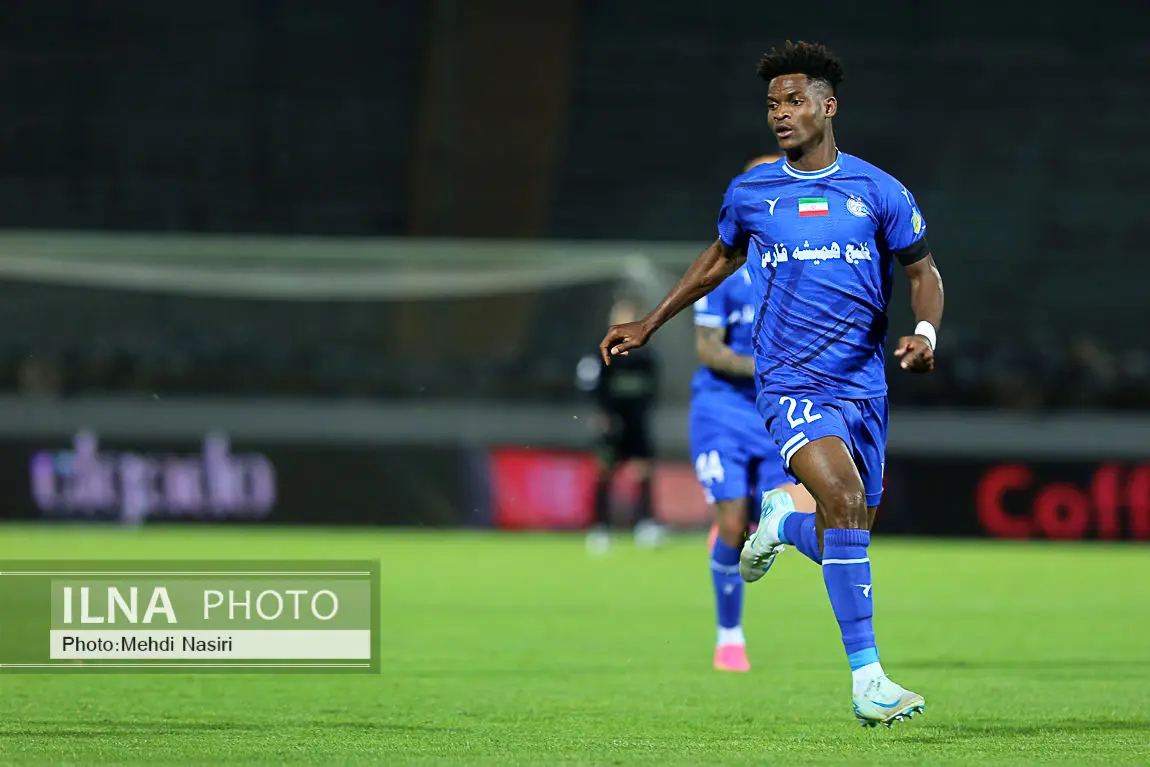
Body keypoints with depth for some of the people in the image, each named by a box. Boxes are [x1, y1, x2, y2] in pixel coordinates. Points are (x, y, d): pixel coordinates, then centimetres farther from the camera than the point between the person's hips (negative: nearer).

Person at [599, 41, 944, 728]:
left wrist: (926, 332, -10)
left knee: (849, 534, 4)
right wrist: (649, 325, 27)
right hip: (792, 382, -2)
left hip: (865, 386, 2)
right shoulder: (750, 194, 6)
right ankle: (868, 680, -28)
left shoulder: (880, 192, 2)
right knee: (844, 496, -27)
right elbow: (721, 259, 24)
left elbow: (923, 271, 10)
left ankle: (782, 522, 42)